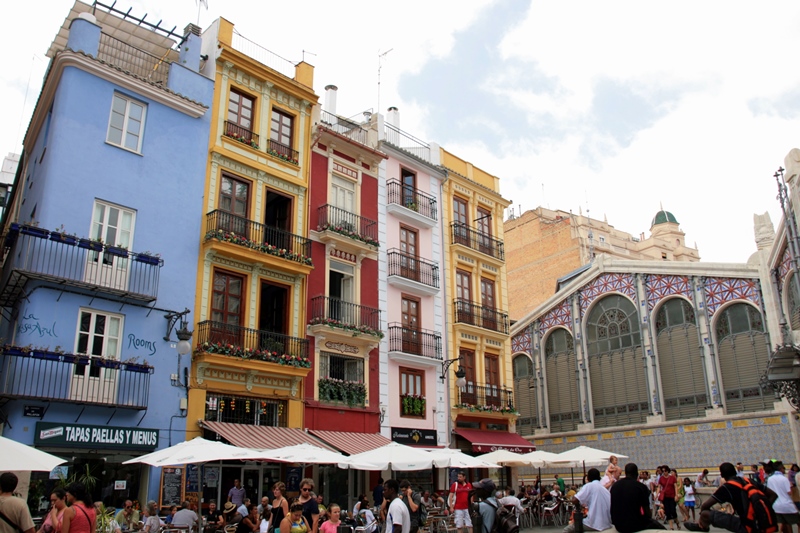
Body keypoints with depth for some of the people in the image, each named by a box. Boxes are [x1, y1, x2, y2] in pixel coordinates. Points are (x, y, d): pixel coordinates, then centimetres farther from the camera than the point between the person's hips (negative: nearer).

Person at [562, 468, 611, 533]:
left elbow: (574, 500, -18)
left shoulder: (589, 486, -7)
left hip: (594, 524, -7)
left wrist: (578, 508, 5)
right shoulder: (605, 489, 12)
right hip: (607, 524, 7)